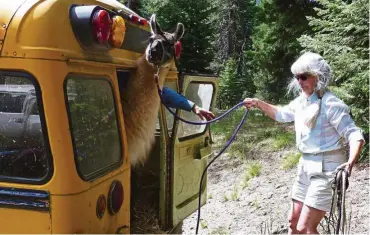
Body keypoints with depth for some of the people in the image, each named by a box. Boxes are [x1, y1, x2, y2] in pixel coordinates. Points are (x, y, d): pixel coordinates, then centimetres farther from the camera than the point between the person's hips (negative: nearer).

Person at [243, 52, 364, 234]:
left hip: (326, 168, -8)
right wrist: (259, 104, 12)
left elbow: (355, 135, -21)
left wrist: (350, 162, -38)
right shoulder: (301, 101, 6)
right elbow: (281, 114, 25)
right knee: (294, 220, 17)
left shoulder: (330, 104, -19)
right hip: (306, 165, 9)